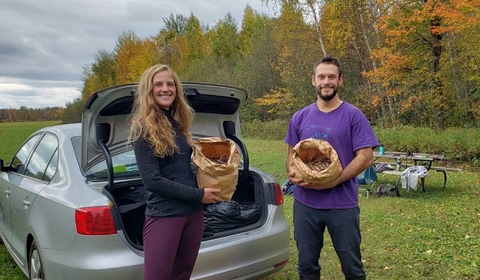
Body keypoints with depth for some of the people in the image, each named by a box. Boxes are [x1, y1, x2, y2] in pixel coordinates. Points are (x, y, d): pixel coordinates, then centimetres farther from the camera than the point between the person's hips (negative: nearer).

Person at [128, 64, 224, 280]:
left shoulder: (179, 122, 10)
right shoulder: (143, 128, -10)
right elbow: (152, 181, -16)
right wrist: (198, 194, -14)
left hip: (193, 212, 7)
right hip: (163, 216, -6)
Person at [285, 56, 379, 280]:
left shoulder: (353, 115, -5)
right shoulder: (300, 117, 6)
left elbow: (365, 157, -9)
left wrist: (333, 181, -19)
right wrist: (293, 174, -10)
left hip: (342, 204, -3)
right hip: (305, 203, 3)